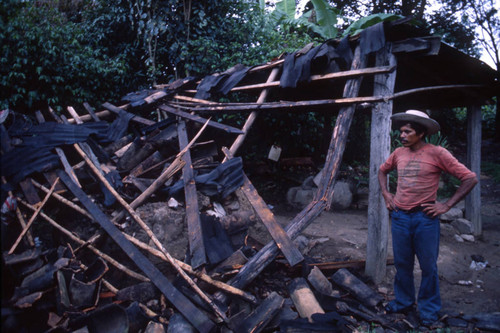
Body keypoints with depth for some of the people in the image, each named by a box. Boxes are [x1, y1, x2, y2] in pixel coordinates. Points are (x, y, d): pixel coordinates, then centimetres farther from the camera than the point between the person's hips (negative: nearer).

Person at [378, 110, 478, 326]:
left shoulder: (437, 153, -9)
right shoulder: (399, 153, 5)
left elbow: (470, 178, -9)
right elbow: (382, 171, 24)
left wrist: (446, 205, -11)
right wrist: (385, 193, 10)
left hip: (425, 218, -4)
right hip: (399, 217, 4)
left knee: (428, 266, 7)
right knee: (402, 264, 14)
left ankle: (429, 310, 23)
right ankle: (403, 302, 31)